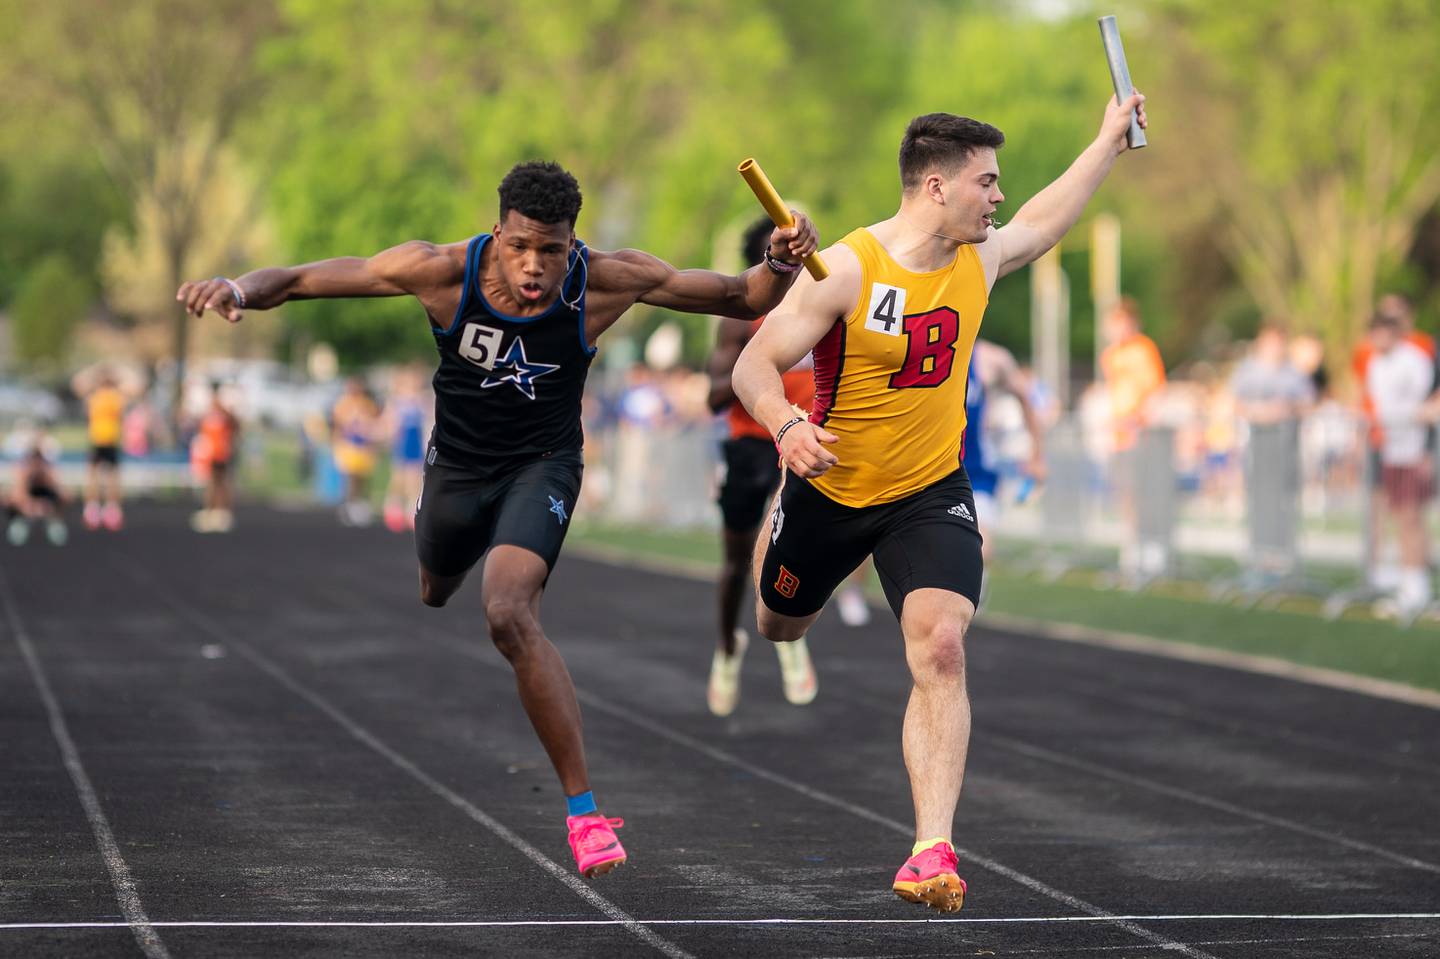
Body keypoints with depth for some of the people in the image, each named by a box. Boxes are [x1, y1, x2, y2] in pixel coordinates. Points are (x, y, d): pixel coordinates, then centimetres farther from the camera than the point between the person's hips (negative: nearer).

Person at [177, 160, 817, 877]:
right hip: (456, 464, 3)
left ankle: (584, 809, -23)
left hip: (542, 467, -3)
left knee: (509, 615, -27)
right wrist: (240, 288, -38)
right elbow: (301, 279, -18)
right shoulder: (444, 272, -24)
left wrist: (781, 263, -34)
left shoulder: (607, 280, -23)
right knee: (433, 590, 28)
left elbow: (743, 299, -13)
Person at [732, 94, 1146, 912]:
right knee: (780, 629, 24)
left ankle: (933, 851, -26)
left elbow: (1042, 222, 20)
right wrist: (786, 425, -41)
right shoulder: (847, 269, -21)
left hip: (931, 492, 2)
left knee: (941, 647, -22)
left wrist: (1110, 141, 26)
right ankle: (774, 533, 65)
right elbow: (756, 364, -21)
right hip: (831, 489, -2)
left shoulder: (979, 261, -4)